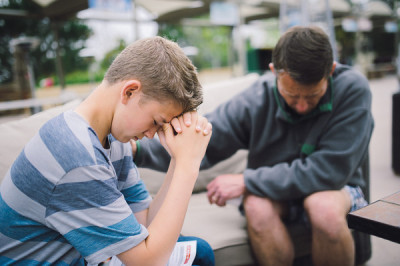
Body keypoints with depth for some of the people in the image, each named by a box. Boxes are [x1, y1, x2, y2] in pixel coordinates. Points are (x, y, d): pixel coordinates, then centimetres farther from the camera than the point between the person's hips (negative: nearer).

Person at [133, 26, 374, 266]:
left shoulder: (353, 89, -23)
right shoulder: (255, 99, -18)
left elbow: (328, 171, -27)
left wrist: (246, 181, -25)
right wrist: (137, 150, -30)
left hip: (334, 187, 0)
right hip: (275, 193, 1)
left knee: (325, 206, -35)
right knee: (257, 204, -32)